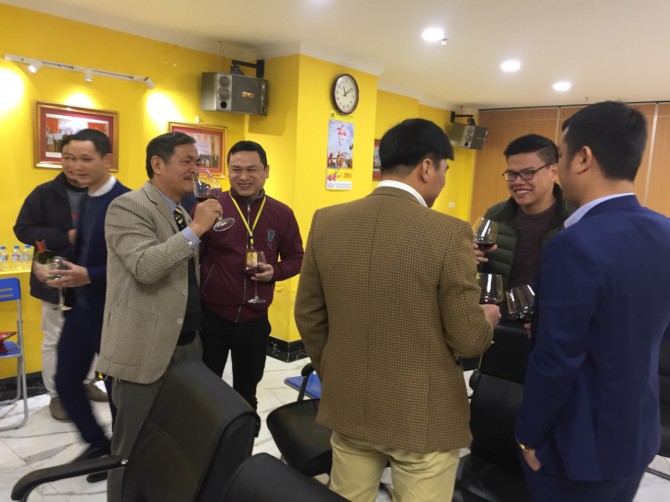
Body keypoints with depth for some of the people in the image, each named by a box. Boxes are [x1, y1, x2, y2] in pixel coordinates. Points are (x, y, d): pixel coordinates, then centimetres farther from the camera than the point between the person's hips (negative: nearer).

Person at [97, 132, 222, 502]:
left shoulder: (182, 213, 14)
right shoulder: (128, 206, -12)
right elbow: (145, 267, -27)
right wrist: (195, 229, -25)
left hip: (187, 344, 8)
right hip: (146, 349, -8)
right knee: (135, 446, 6)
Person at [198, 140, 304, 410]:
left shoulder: (282, 214, -2)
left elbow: (296, 258, 6)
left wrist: (274, 271, -12)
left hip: (255, 321, 2)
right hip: (210, 317, -2)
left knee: (246, 393, 22)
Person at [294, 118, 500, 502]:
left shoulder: (326, 222, -4)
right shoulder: (449, 232, -18)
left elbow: (308, 315, 3)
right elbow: (468, 339, -13)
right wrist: (486, 319, 9)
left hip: (349, 405, 4)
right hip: (424, 414, -4)